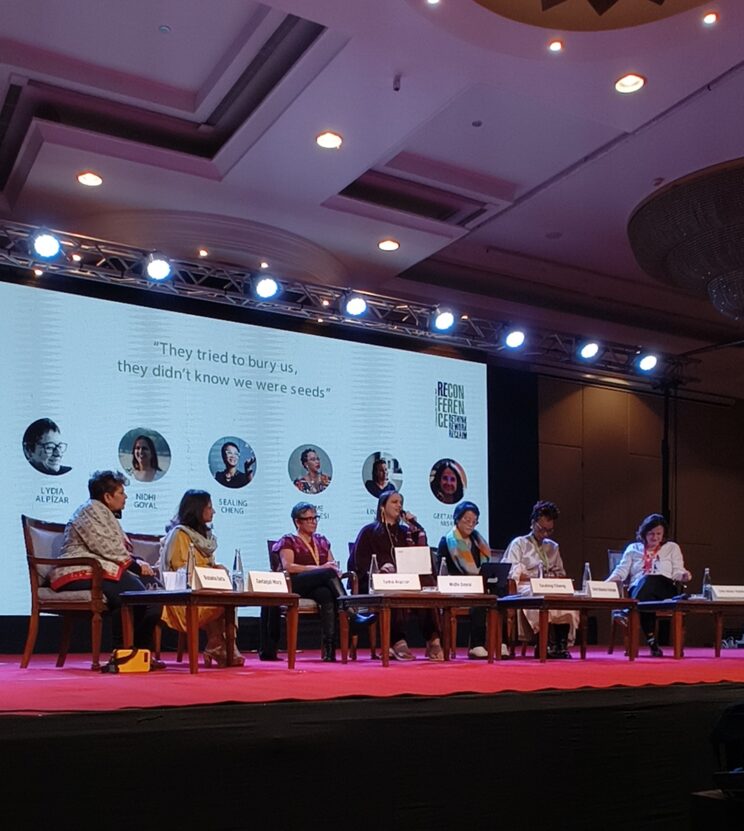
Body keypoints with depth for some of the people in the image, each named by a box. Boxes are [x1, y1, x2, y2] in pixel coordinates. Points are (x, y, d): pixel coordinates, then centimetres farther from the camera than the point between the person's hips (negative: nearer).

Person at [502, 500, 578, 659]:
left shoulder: (553, 547, 26)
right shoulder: (519, 544, 9)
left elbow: (561, 574, 23)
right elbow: (511, 575, -2)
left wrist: (555, 578, -1)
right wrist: (535, 579, -11)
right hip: (526, 590, -4)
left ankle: (561, 643, -30)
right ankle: (549, 644, -32)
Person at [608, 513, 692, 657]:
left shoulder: (672, 548, 22)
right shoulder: (633, 548, 22)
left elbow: (677, 572, 12)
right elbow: (621, 570, 12)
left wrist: (684, 575, -13)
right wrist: (607, 584, -8)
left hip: (665, 590, -1)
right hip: (638, 589, 1)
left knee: (648, 580, -37)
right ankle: (651, 641, -35)